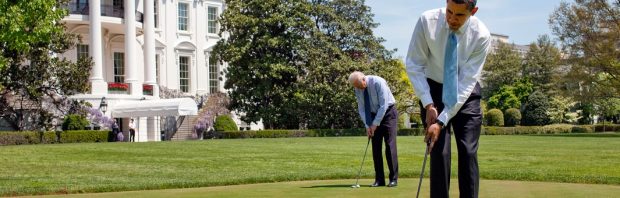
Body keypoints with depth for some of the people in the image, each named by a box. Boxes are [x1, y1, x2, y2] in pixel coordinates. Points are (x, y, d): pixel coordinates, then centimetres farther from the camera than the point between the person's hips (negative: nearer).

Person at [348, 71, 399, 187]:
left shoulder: (378, 82, -25)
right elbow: (361, 109, -1)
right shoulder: (358, 89, -6)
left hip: (388, 112, -5)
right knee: (376, 147, -1)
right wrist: (368, 125, -12)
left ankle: (393, 179, -8)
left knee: (390, 145, -11)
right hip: (374, 114, 5)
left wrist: (375, 124, -22)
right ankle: (379, 179, 3)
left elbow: (383, 105, -24)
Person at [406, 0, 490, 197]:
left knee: (468, 152, -7)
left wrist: (442, 121, -27)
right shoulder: (427, 21, -21)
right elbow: (414, 65, -13)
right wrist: (428, 104, -19)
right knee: (439, 151, -10)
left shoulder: (481, 35, -22)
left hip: (466, 94, 0)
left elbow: (467, 81, -23)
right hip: (434, 89, 0)